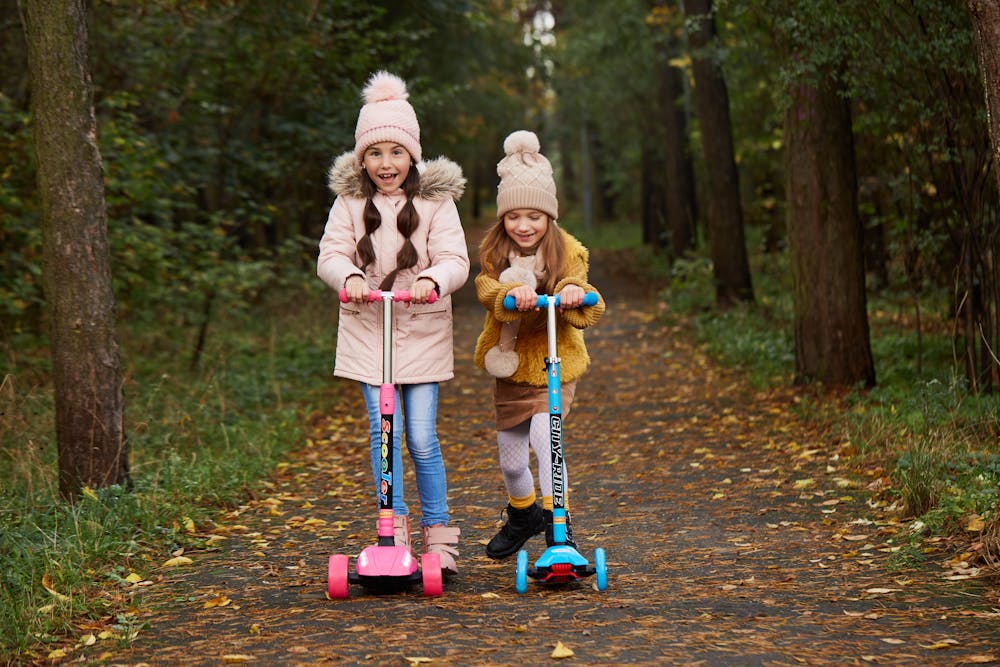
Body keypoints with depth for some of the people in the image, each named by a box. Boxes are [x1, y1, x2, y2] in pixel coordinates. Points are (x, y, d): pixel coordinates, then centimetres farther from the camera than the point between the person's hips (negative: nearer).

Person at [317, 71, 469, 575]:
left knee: (422, 438, -1)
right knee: (384, 432, -5)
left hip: (422, 332, -1)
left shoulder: (434, 200, -1)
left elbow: (455, 260, -9)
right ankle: (394, 531, 5)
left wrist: (432, 280, -31)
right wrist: (350, 277, -27)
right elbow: (331, 253, -5)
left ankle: (438, 534, 12)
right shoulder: (350, 201, 3)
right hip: (367, 330, 1)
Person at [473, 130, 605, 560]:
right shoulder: (493, 254, 0)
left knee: (544, 433, -25)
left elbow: (586, 314, -17)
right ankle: (522, 514, 42)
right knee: (510, 457, 12)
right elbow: (486, 290, -20)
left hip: (553, 364, -3)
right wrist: (511, 293, -42)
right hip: (509, 367, 3)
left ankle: (557, 523, -16)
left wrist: (575, 295, -40)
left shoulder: (567, 252, -6)